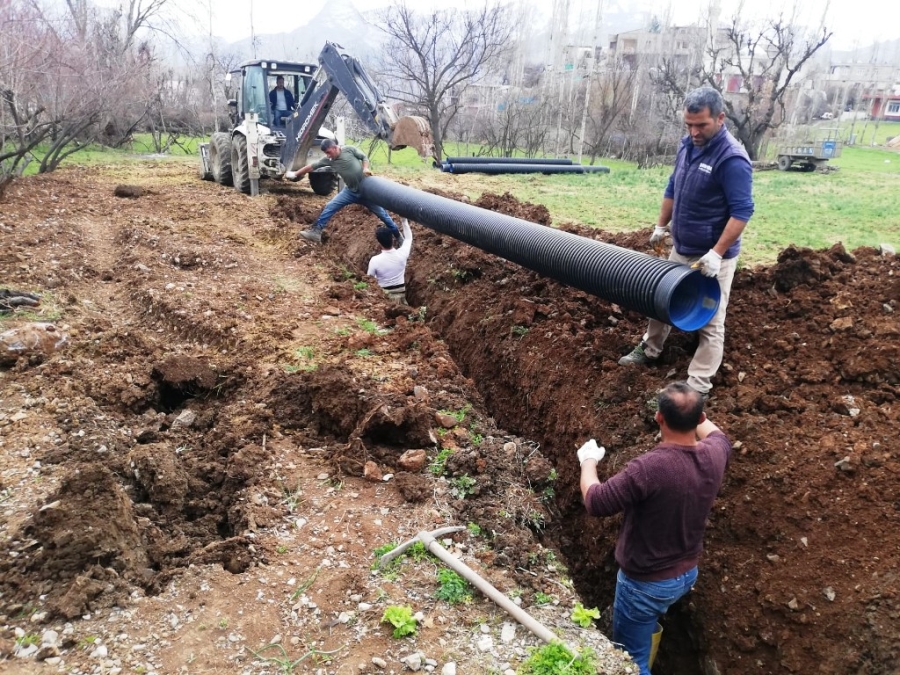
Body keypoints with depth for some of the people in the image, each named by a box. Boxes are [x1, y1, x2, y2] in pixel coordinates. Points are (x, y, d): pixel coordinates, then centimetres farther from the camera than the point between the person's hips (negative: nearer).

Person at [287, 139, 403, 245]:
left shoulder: (349, 149, -13)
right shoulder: (328, 160, -4)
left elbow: (364, 157, -3)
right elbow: (312, 166, 1)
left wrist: (365, 168, -21)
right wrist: (296, 174, 7)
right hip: (350, 191, 3)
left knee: (382, 214, 2)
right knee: (330, 207, -8)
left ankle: (398, 237, 16)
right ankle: (316, 231, -6)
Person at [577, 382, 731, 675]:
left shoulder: (648, 468, -36)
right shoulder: (715, 454, -14)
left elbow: (595, 502, -24)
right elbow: (718, 435, 13)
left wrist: (588, 461, -6)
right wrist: (693, 413, 28)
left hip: (647, 583, -7)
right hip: (687, 573, 7)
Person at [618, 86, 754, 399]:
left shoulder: (732, 159, -22)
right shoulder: (688, 145, 3)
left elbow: (742, 211, -24)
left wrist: (717, 253, -28)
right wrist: (661, 225, 20)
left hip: (712, 257, -8)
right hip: (681, 248, 8)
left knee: (710, 323, 1)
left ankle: (697, 387, 7)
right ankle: (649, 351, 42)